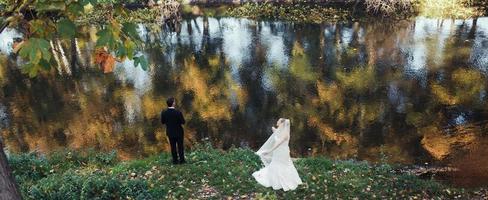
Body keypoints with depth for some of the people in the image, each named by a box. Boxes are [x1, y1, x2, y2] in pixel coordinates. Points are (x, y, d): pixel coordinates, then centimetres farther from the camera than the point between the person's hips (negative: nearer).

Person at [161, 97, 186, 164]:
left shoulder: (164, 113, -12)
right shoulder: (178, 112, -23)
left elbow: (162, 122, -3)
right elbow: (183, 122, -18)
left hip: (170, 132, 3)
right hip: (178, 132, -3)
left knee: (173, 146, 15)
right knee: (180, 146, 11)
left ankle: (175, 160, 21)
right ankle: (182, 160, 18)